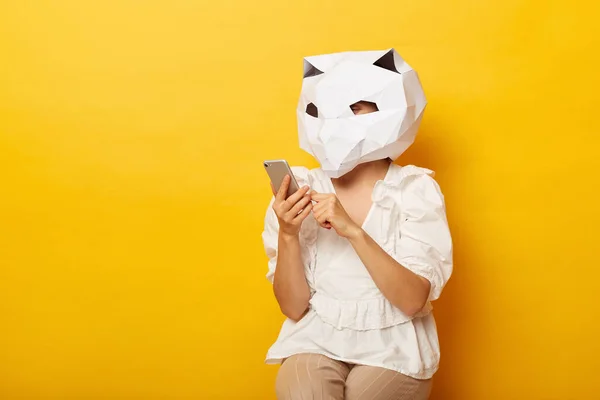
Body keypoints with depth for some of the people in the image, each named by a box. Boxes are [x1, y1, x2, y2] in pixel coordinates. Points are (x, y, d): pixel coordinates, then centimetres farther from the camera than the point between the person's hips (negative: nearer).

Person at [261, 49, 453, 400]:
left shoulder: (415, 189, -6)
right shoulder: (303, 189, -2)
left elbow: (412, 301, -16)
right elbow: (294, 308, -4)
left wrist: (352, 230, -26)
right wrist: (288, 235, -20)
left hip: (393, 348, 0)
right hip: (316, 342, 0)